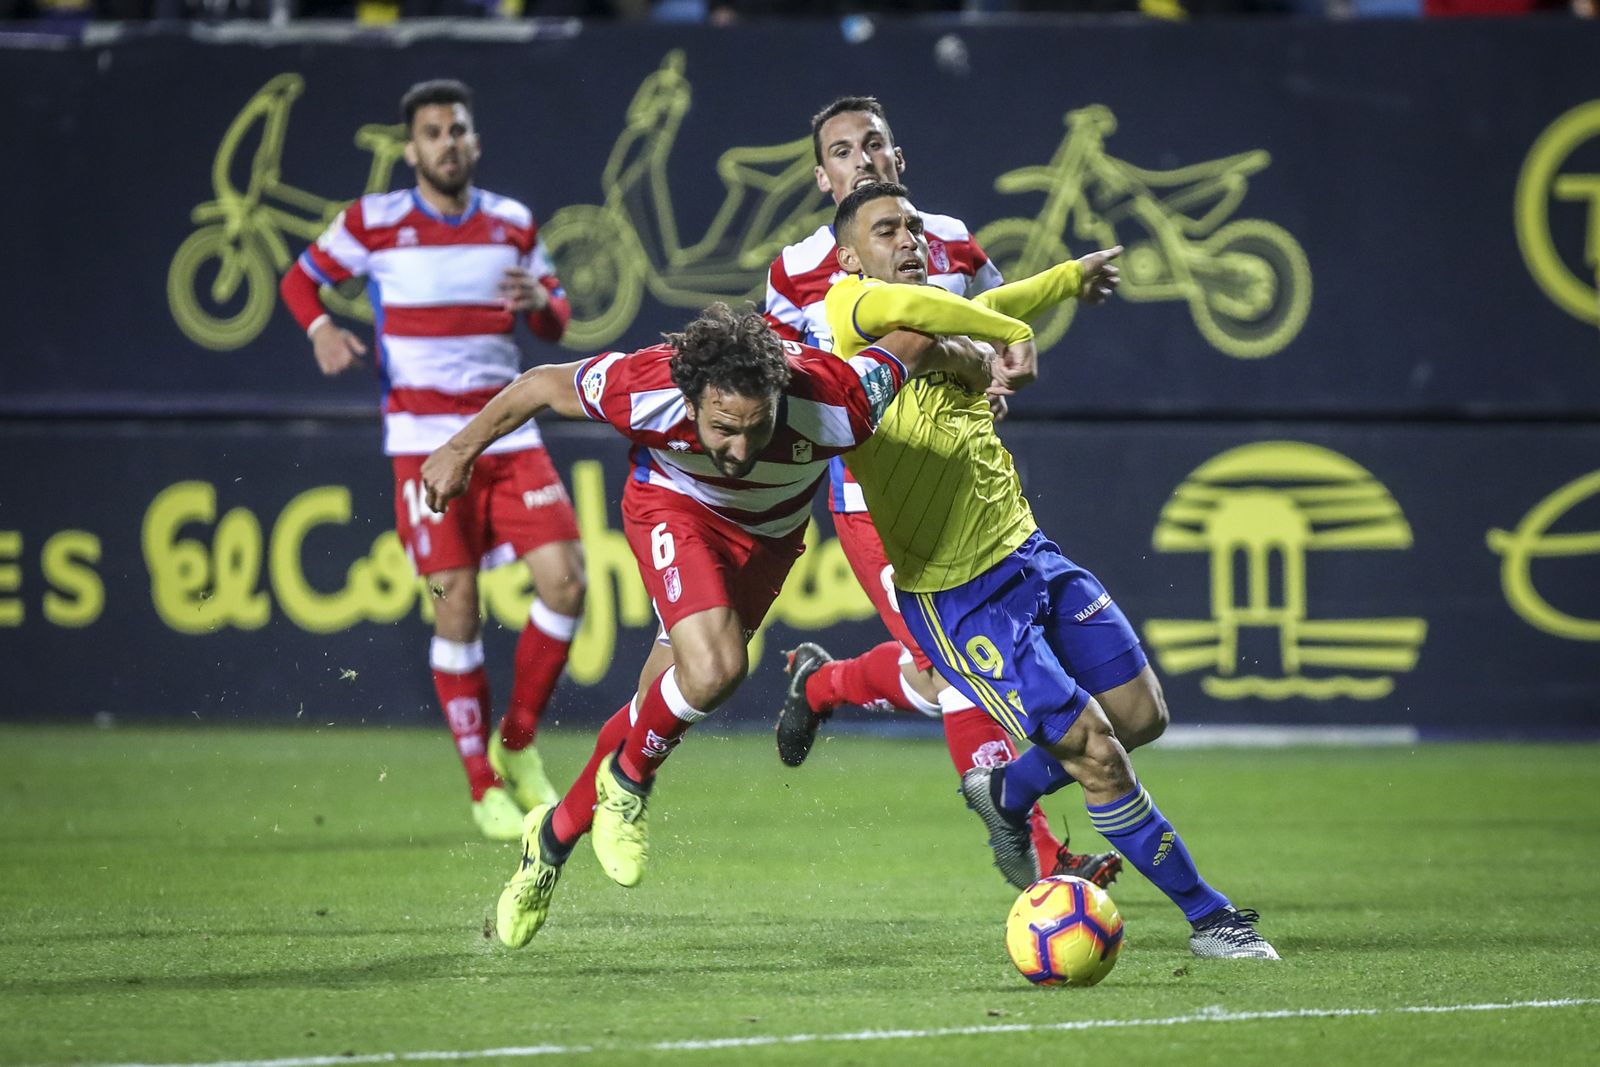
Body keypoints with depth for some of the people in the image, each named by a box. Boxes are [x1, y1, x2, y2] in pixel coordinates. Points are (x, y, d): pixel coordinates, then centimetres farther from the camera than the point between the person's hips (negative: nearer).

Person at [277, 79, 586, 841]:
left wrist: (540, 301, -9)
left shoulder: (513, 223, 8)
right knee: (456, 606, -8)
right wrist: (321, 329, -10)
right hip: (425, 441, -3)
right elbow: (300, 279, 11)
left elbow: (556, 325, 14)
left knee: (564, 582, -11)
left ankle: (517, 743, 10)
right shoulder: (373, 222, -1)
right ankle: (484, 787, 2)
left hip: (508, 434, 3)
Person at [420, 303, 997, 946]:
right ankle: (628, 779, 2)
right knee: (713, 670, -28)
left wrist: (978, 366, 2)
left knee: (660, 712, 8)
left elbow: (916, 340, -19)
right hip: (674, 505, -2)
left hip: (767, 536, 2)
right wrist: (462, 450, -6)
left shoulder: (833, 406, -39)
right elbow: (541, 385, -19)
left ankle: (555, 834, 32)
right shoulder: (644, 391, -38)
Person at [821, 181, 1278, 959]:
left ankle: (1008, 793, 34)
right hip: (957, 598, -8)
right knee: (1099, 755, -8)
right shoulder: (845, 310, -13)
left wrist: (1073, 276, 46)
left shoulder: (950, 319, 10)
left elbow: (984, 309, 34)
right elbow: (890, 305, -37)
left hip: (1028, 554, 8)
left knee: (1142, 717, 9)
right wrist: (1015, 335, -24)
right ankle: (1208, 918, 3)